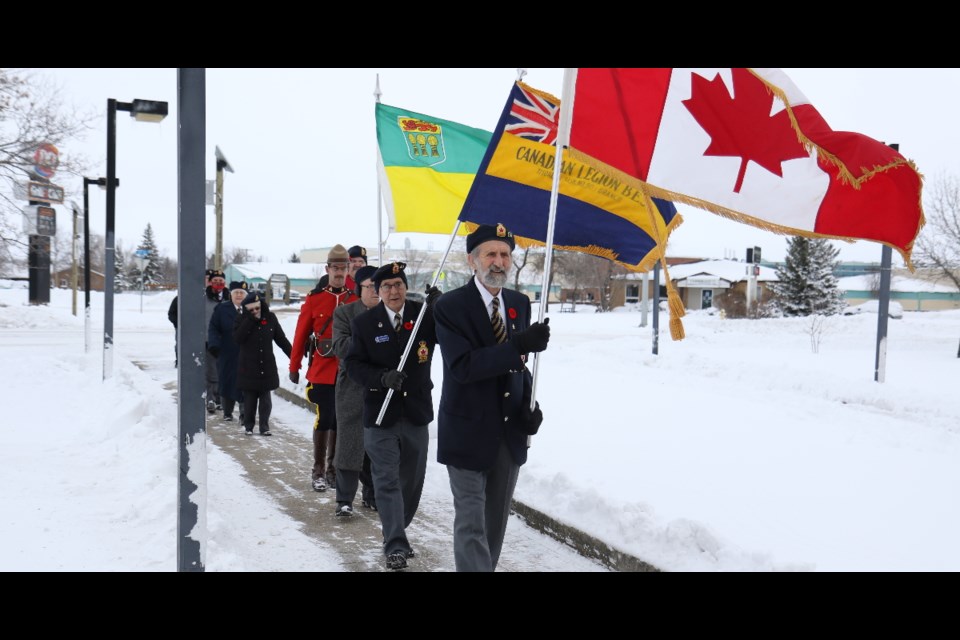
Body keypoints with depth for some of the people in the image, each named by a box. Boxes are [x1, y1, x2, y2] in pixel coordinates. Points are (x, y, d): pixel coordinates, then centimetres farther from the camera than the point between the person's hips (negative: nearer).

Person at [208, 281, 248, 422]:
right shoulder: (222, 309, 4)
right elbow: (213, 328, 2)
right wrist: (214, 344, -12)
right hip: (227, 354, 0)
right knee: (227, 382, 9)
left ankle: (244, 414, 2)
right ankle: (227, 412, 24)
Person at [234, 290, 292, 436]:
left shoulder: (270, 318, 2)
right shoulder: (242, 319, -2)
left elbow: (281, 339, 7)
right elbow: (238, 337, -19)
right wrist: (250, 319, -21)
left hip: (267, 367, 1)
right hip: (248, 367, -1)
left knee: (265, 399, 3)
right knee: (249, 399, 4)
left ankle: (264, 427, 10)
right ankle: (248, 426, 16)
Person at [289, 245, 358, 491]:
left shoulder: (356, 299, 5)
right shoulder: (314, 298, 0)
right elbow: (301, 334, 3)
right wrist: (294, 367, 4)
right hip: (321, 371, -2)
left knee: (339, 420, 9)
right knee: (324, 419, -4)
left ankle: (332, 468, 21)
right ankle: (318, 470, 8)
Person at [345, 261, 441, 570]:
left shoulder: (425, 314, -3)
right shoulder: (364, 322, -5)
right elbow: (354, 364, -5)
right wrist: (382, 377, -22)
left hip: (416, 412, 2)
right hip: (380, 415, -2)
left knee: (412, 479, 15)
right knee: (387, 481, -3)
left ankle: (397, 532, 34)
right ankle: (395, 545, 2)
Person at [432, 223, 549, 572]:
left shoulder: (520, 303, 6)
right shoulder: (450, 306, -13)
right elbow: (462, 367, -24)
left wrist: (529, 403, -2)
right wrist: (519, 345, -32)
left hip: (511, 433, 6)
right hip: (468, 433, -6)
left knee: (496, 521, 16)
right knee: (471, 523, -3)